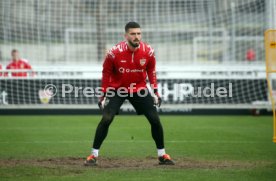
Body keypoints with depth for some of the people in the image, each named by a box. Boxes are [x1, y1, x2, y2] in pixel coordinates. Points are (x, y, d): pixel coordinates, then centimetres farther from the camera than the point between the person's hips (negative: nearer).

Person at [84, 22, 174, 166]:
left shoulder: (148, 51, -14)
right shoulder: (115, 52, -21)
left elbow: (151, 71, 3)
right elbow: (106, 73, -7)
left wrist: (155, 91, 0)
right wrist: (104, 95, -7)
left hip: (139, 89, 2)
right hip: (117, 89, -2)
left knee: (155, 120, -2)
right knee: (106, 119, -16)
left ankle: (162, 155, 14)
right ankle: (93, 155, -5)